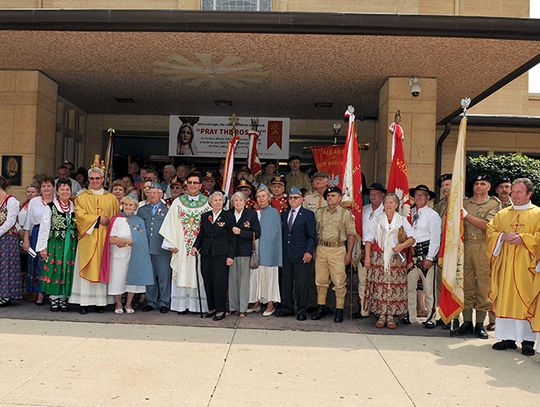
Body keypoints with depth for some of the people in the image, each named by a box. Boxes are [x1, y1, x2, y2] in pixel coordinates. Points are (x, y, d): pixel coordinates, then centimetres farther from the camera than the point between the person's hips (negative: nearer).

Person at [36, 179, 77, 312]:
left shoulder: (75, 206, 9)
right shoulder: (50, 207, 0)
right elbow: (44, 227, -2)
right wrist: (42, 246, -7)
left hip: (71, 244, 3)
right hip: (55, 244, -3)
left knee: (68, 271, 4)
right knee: (54, 270, -2)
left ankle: (63, 298, 12)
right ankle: (54, 299, 8)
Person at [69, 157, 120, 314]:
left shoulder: (111, 198, 13)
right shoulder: (82, 197, 9)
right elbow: (80, 215, -6)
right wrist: (98, 219, -12)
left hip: (105, 240, 1)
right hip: (87, 240, -1)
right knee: (86, 270, -3)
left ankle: (101, 301, 5)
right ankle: (84, 302, 0)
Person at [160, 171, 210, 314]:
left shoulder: (207, 203, 3)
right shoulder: (178, 202, 6)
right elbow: (171, 224, 4)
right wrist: (171, 244, -3)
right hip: (181, 246, 1)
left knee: (198, 274, 1)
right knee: (182, 274, 4)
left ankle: (199, 305, 8)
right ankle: (183, 304, 11)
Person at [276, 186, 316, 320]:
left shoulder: (308, 214, -1)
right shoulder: (284, 214, 15)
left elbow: (312, 236, -4)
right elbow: (283, 233, 15)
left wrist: (309, 251, -13)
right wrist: (282, 252, 8)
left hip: (302, 255, -5)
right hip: (286, 255, 5)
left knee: (302, 283, -1)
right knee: (286, 282, 10)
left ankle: (302, 310, 10)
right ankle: (287, 308, 21)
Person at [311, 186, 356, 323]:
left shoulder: (345, 213, 2)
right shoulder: (319, 212, 11)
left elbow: (351, 235, 2)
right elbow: (315, 232, 13)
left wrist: (349, 254, -4)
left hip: (338, 250, -3)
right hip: (321, 249, 3)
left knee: (339, 282, -3)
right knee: (320, 281, 8)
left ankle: (339, 310, 6)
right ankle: (321, 308, 19)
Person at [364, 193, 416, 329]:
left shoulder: (402, 221, 8)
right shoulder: (377, 221, 9)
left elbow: (412, 238, 4)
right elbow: (369, 239, 7)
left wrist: (402, 246, -15)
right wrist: (367, 256, -1)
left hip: (396, 259, 0)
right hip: (379, 259, 0)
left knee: (394, 287, -3)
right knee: (379, 286, -3)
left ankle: (391, 316, 5)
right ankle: (381, 316, 5)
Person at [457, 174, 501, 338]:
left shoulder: (494, 204, 5)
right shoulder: (465, 202, 15)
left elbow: (487, 225, -8)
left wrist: (467, 215, -9)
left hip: (484, 247, -3)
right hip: (465, 246, 3)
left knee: (483, 285, -1)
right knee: (466, 284, 4)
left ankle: (480, 324, 7)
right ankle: (467, 322, 12)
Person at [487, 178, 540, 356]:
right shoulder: (502, 214, 15)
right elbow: (490, 231, 9)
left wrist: (522, 239, -16)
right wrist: (503, 236, -8)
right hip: (505, 264, 4)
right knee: (505, 300, 3)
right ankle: (508, 337, 11)